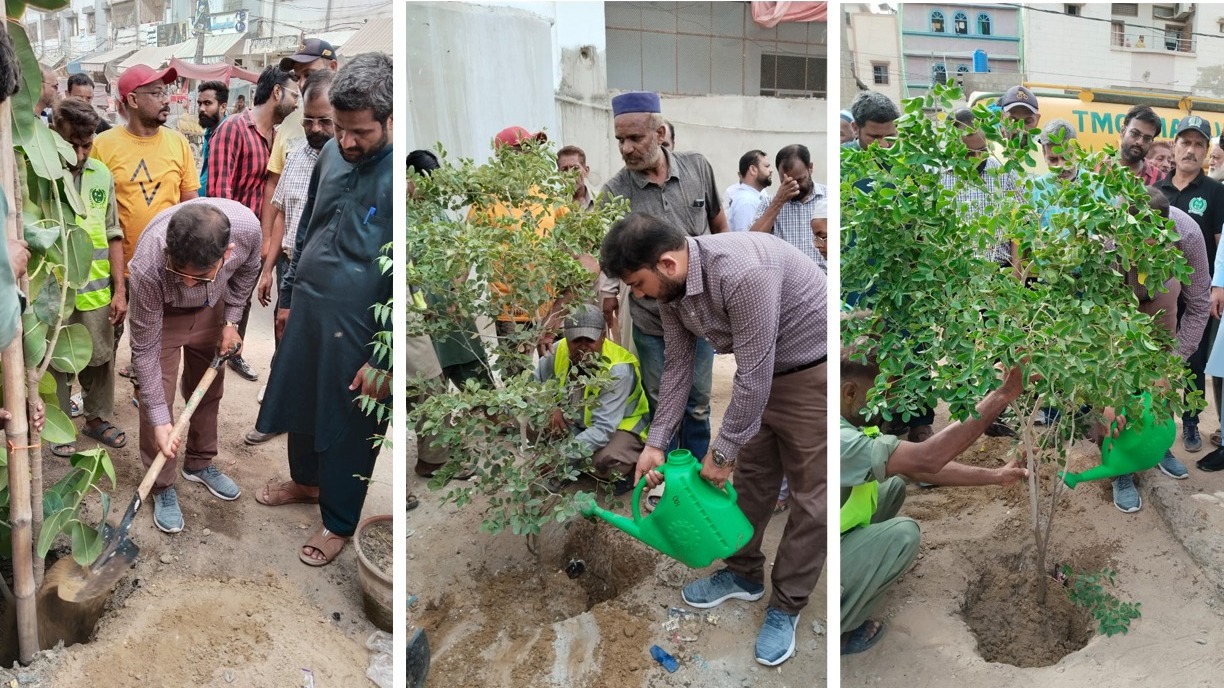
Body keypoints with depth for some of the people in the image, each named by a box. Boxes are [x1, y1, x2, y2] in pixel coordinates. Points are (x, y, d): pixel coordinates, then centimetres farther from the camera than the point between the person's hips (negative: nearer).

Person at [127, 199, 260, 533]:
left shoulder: (247, 226, -38)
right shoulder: (147, 266, -43)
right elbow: (145, 348, -29)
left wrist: (231, 321, -7)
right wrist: (159, 420, -27)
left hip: (211, 309, 3)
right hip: (162, 315, -3)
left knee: (209, 391, 14)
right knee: (156, 398, -6)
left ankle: (199, 463, 37)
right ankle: (162, 487, 13)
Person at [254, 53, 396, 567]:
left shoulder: (401, 177, -24)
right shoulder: (332, 154, -3)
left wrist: (384, 359, -21)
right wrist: (287, 295, 16)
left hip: (358, 323, -7)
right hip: (307, 306, 7)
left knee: (347, 427, 11)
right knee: (297, 400, 25)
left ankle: (339, 522, 32)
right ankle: (305, 480, 51)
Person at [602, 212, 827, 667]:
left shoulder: (741, 272, -36)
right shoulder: (670, 289, -8)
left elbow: (753, 375, -31)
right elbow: (678, 365, 3)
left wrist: (720, 452, -20)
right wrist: (656, 443, -2)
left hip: (812, 371, -8)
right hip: (761, 372, 8)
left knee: (809, 495, 1)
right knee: (751, 476, 16)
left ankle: (786, 607, 13)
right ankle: (745, 575, 34)